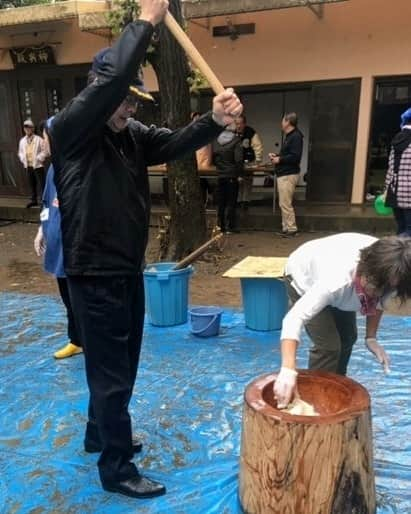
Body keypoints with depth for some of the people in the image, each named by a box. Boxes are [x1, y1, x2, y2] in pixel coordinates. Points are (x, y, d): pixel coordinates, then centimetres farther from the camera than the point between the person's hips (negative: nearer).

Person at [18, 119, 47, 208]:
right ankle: (34, 200, 22)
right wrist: (23, 159, 3)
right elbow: (20, 152, 20)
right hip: (28, 166, 5)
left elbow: (44, 151, -7)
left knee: (41, 184, -6)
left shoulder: (39, 139, -5)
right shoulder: (22, 141, 11)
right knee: (32, 184, 12)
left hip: (38, 165, -5)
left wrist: (38, 159, -14)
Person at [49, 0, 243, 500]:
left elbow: (176, 143, -2)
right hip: (94, 275, -8)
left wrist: (214, 119, -20)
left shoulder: (133, 135, 7)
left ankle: (99, 432, 45)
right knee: (111, 370, 3)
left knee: (122, 363, 22)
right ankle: (116, 469, 22)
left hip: (129, 270, 8)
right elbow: (109, 79, -29)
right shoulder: (69, 131, -15)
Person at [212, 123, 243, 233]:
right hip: (232, 176, -4)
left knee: (220, 202, 11)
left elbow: (212, 157, 10)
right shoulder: (236, 140, -9)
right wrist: (239, 174, -9)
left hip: (219, 175, 4)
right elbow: (238, 159, -15)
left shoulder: (215, 140, 3)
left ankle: (220, 226, 15)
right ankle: (229, 227, 4)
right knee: (231, 202, 3)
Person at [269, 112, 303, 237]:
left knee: (285, 204, -9)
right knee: (284, 204, 12)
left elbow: (295, 157, -24)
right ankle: (286, 228, 17)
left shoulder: (296, 136, -14)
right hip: (283, 174, 11)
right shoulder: (289, 136, 19)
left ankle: (292, 229, -2)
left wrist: (279, 159, -16)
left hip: (288, 175, -11)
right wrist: (276, 156, 10)